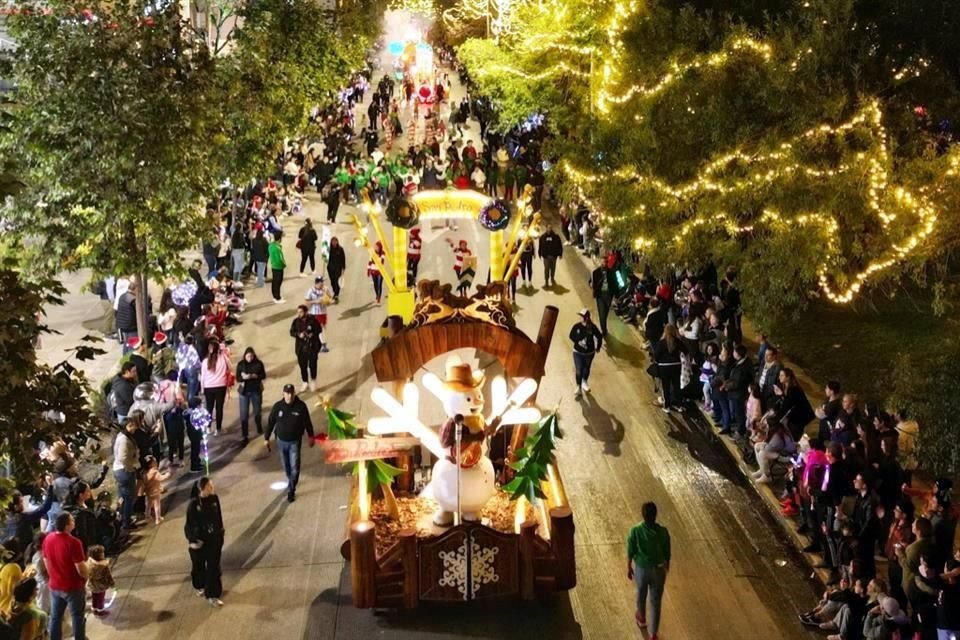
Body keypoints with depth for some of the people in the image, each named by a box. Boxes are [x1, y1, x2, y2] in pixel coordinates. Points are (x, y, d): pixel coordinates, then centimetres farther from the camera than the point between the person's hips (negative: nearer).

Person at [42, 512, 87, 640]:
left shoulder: (48, 539, -6)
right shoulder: (73, 542, -27)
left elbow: (46, 562, 7)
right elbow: (81, 569, -23)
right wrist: (87, 575, -1)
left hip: (55, 586, 6)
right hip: (73, 587, -6)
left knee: (55, 617, 18)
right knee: (78, 618, 12)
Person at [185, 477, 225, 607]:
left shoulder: (214, 499, -8)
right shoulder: (194, 504, -20)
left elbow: (219, 517, 4)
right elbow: (190, 524, -13)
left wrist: (221, 533, 9)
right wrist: (193, 540, -13)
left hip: (214, 538, 3)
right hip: (199, 539, -3)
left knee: (214, 567, 4)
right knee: (199, 565, 19)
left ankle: (212, 595, 13)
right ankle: (199, 586, 46)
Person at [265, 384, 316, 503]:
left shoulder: (301, 406, -14)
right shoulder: (277, 406, -10)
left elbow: (307, 422, 0)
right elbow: (270, 423, 0)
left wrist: (311, 436, 9)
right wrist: (266, 438, 4)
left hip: (295, 442, -2)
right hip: (281, 441, 2)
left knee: (294, 467, -6)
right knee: (286, 466, 17)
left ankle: (291, 490, 3)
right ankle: (291, 482, 42)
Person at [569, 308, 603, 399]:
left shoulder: (592, 328, -16)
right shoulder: (577, 326, -14)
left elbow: (599, 337, -2)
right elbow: (571, 336, -2)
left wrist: (597, 347, 1)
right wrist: (578, 342, -18)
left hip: (589, 352, 1)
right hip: (578, 352, -1)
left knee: (586, 369, 20)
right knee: (579, 370, -2)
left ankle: (584, 382, 47)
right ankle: (579, 388, 12)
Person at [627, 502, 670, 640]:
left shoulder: (635, 531, -21)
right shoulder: (663, 532, -20)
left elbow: (630, 552, -10)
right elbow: (667, 553, -7)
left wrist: (629, 568, 7)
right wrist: (667, 567, 13)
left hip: (641, 568, 1)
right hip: (658, 570, -1)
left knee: (641, 594, 29)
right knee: (656, 602, 13)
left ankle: (642, 619, 55)